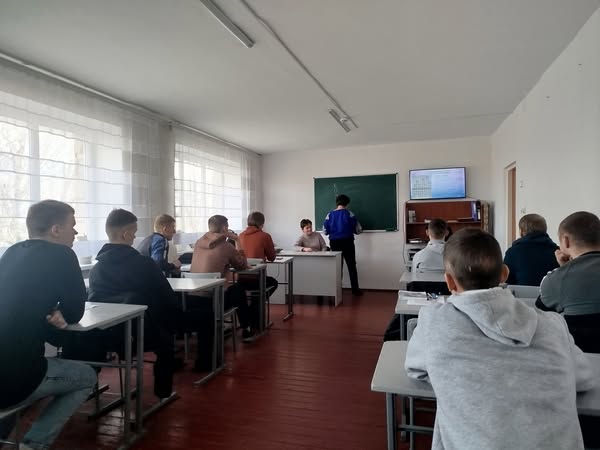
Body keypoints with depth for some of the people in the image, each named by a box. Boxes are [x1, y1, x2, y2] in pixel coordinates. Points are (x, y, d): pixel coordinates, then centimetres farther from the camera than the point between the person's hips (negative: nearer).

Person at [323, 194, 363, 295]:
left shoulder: (329, 215, -1)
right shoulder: (349, 213, -6)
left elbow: (325, 231, 2)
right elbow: (358, 230, -3)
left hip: (334, 243, 2)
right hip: (347, 243, -2)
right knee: (352, 266, 8)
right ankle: (355, 290, 10)